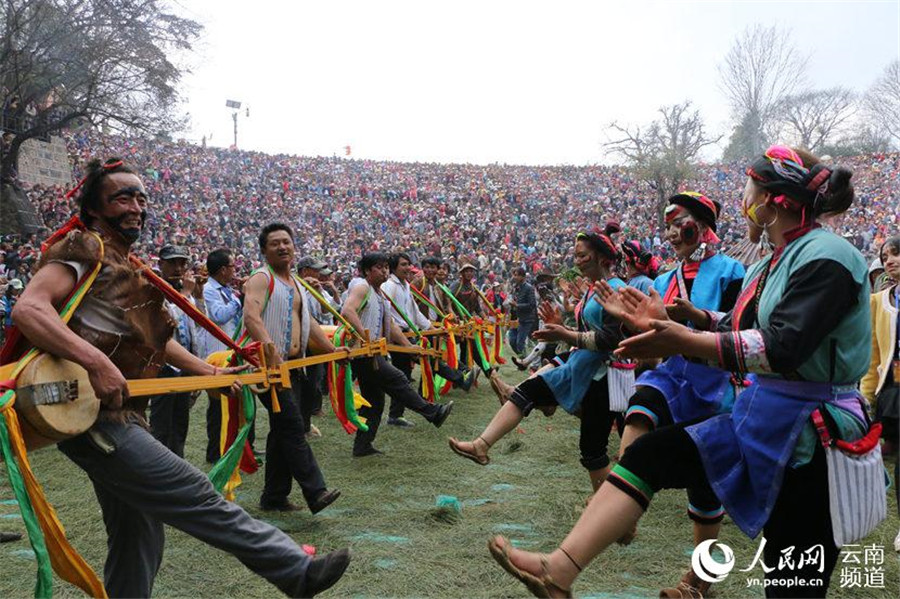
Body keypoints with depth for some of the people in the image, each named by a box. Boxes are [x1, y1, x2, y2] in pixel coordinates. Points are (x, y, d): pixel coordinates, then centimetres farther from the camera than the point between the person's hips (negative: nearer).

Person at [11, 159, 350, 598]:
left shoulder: (129, 268, 19)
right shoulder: (85, 250, -8)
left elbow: (154, 340, 28)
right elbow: (28, 309, -24)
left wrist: (210, 373, 25)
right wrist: (98, 363, -34)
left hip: (120, 417, 10)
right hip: (93, 417, -10)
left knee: (138, 537, 15)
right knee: (198, 499, -10)